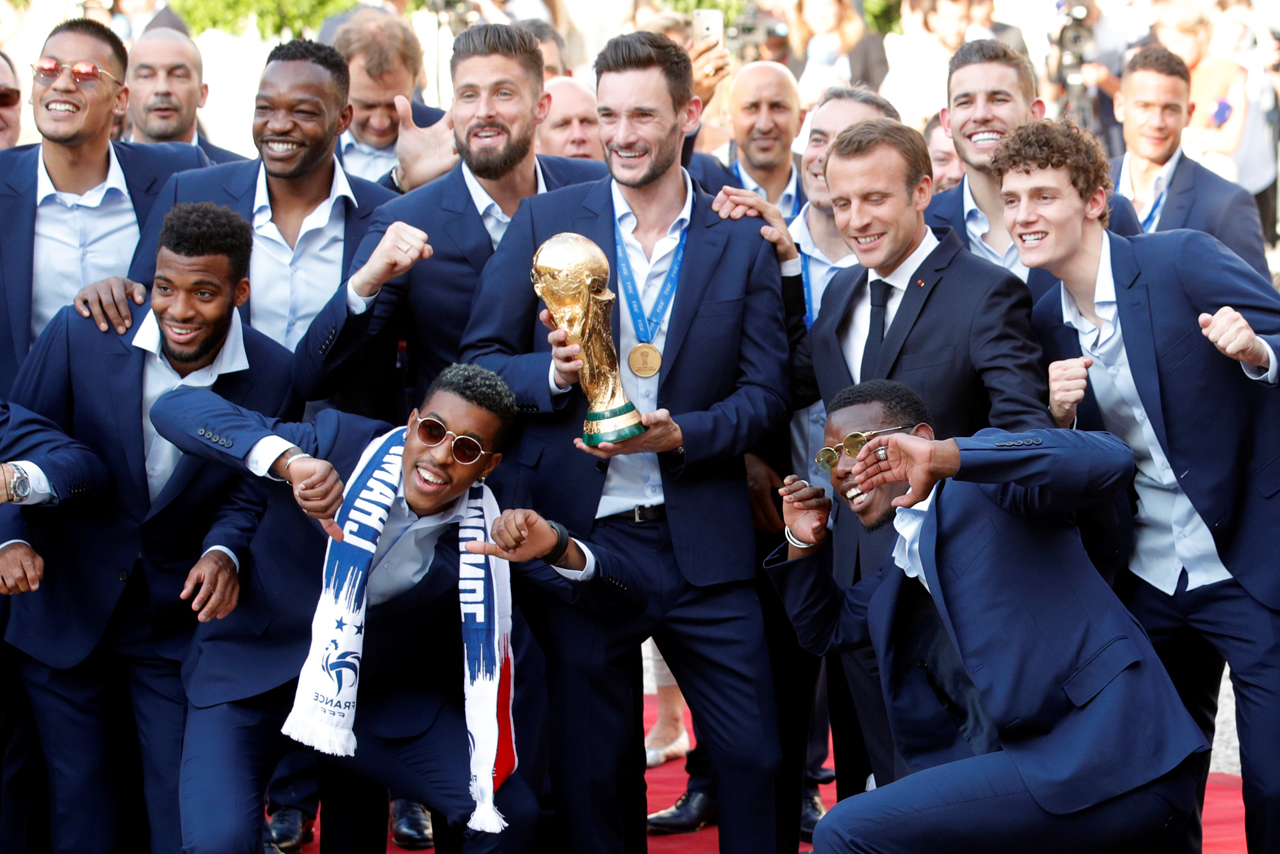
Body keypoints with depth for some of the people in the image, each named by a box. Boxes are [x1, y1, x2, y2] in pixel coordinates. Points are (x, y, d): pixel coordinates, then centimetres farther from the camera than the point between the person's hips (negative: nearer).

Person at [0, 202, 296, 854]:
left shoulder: (273, 376, -11)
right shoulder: (78, 335, -13)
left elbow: (253, 489, -1)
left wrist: (224, 550, -20)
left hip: (178, 618, 0)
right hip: (66, 603, 0)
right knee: (76, 795, 12)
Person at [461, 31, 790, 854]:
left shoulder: (743, 240, 3)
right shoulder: (545, 221, 2)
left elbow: (767, 388, 2)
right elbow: (478, 360, 2)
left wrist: (680, 435, -15)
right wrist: (552, 375, -17)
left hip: (703, 542, 0)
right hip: (578, 536, 0)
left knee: (753, 754, 2)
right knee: (592, 764, 10)